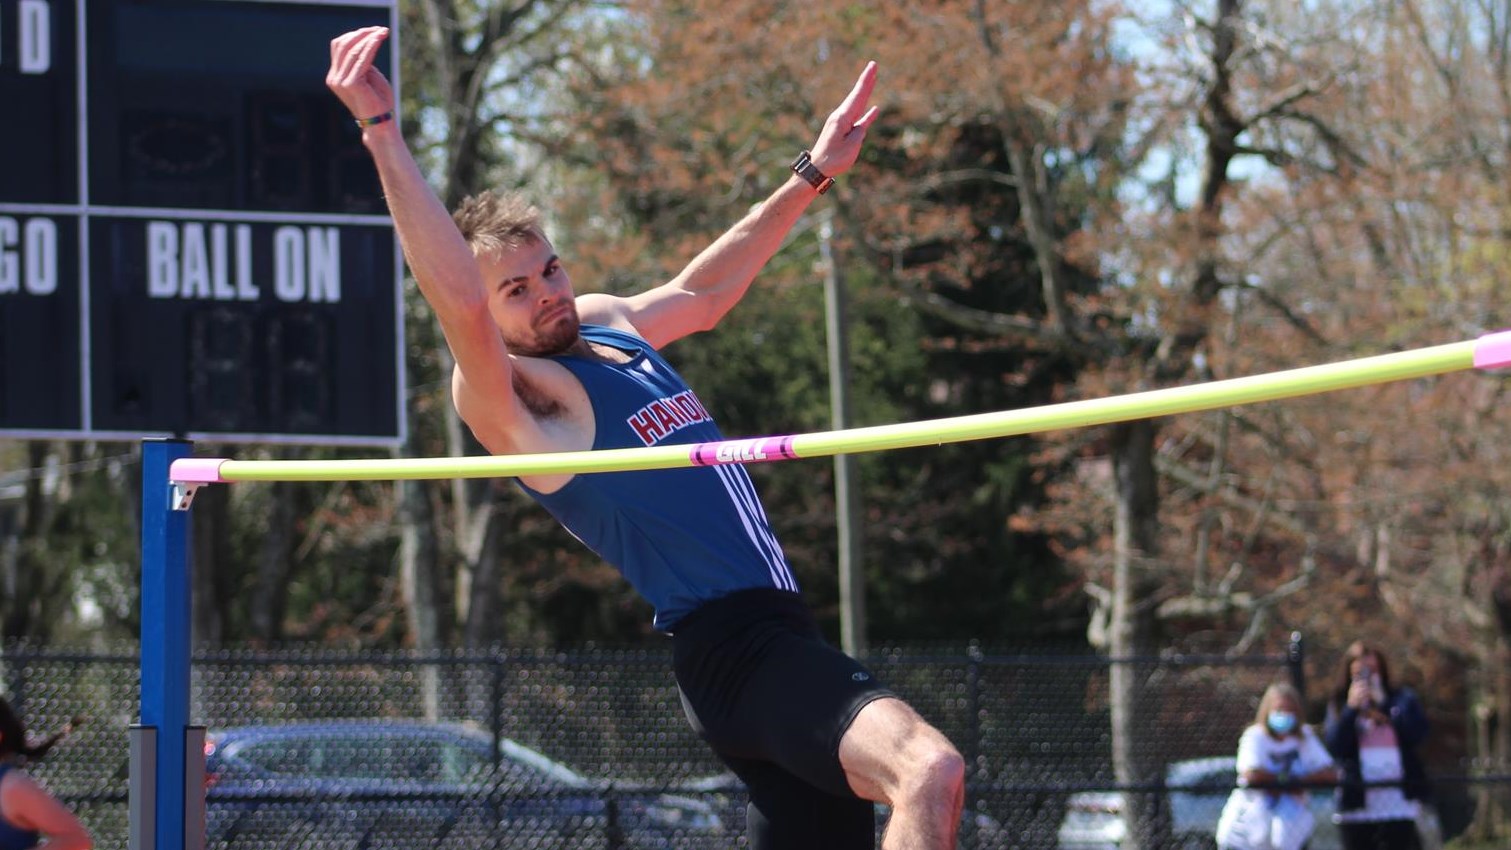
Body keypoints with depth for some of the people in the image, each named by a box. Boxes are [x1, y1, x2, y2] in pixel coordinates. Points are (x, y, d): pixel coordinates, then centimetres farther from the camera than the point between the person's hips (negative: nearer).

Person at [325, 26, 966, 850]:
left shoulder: (605, 322, 15)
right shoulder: (509, 396, -11)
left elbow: (706, 291, 35)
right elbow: (457, 303, -31)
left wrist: (811, 176, 39)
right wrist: (381, 132, -38)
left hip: (781, 635, 9)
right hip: (732, 649, -9)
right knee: (930, 768, -30)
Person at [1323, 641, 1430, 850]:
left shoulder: (1401, 700, 9)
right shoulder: (1340, 706, 10)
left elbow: (1417, 732, -8)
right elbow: (1334, 746, -4)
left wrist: (1382, 703, -11)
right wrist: (1352, 708, -12)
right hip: (1356, 804, 1)